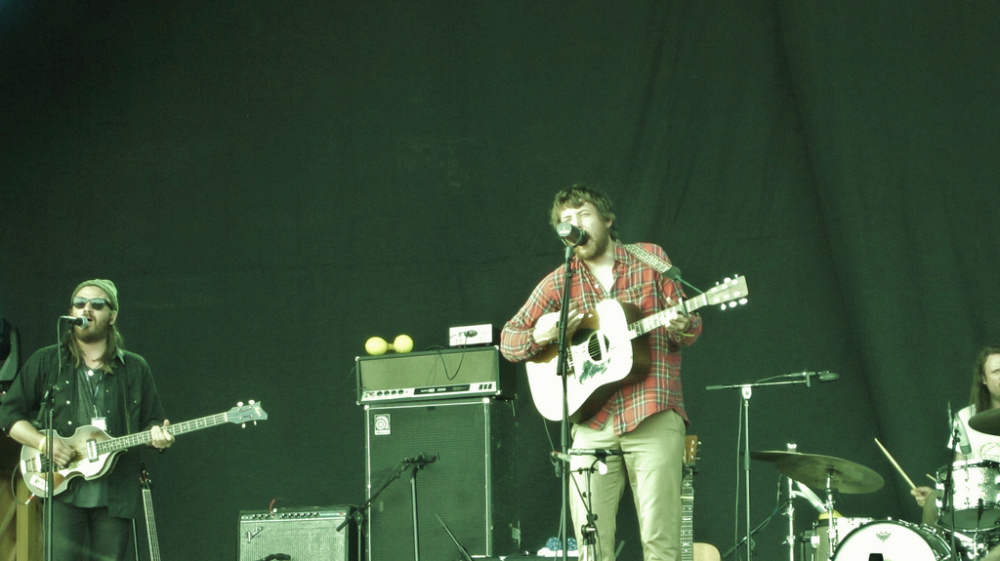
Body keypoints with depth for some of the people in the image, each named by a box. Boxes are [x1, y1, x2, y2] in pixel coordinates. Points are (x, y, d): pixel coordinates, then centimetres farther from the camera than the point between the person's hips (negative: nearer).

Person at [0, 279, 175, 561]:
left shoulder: (134, 369, 13)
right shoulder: (45, 363, 9)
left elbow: (152, 421, 17)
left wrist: (157, 435, -7)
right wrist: (42, 442, -9)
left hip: (115, 494, 2)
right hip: (63, 490, -2)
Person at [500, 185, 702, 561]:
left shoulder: (651, 259, 9)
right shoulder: (558, 283, 12)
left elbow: (691, 328, 11)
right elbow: (508, 339, 12)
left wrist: (682, 327, -14)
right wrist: (540, 335, -10)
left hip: (653, 417, -2)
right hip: (592, 423, 2)